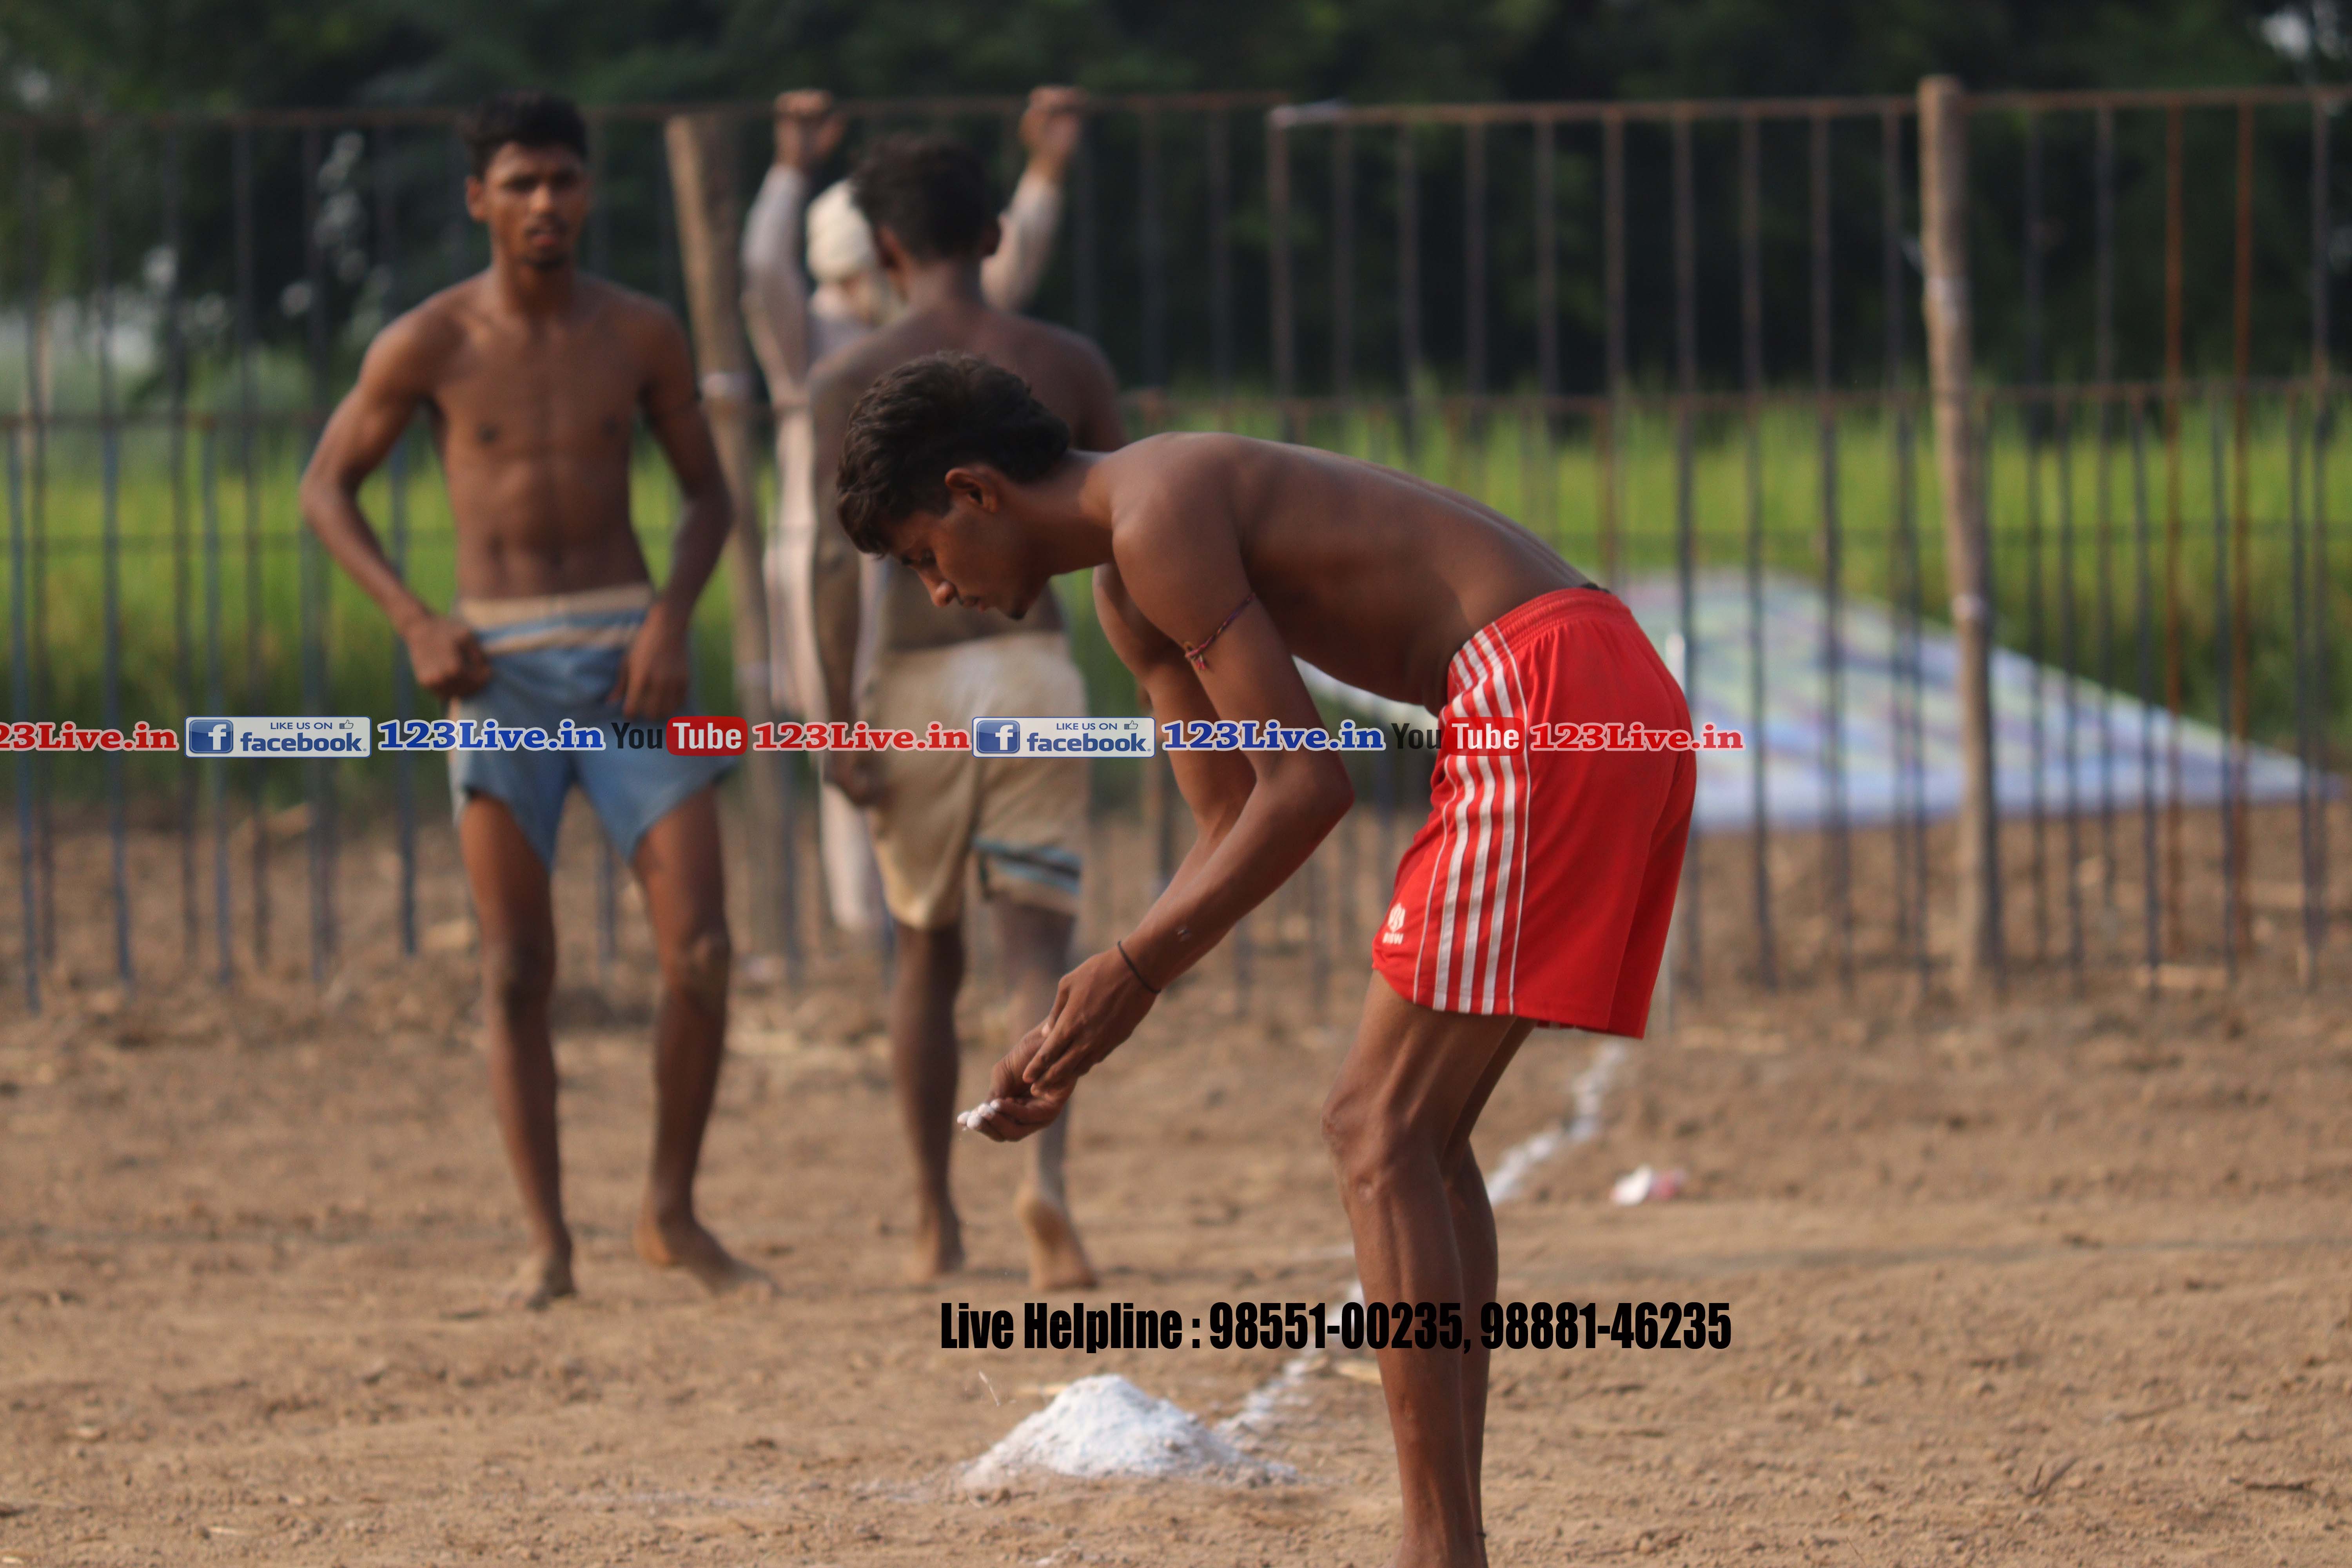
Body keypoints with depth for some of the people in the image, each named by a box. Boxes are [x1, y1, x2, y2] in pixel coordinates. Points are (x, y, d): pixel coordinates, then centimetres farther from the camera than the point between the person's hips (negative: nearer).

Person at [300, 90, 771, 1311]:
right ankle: (547, 1243, 2)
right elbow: (327, 487, 6)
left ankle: (672, 1215, 8)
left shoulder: (641, 335, 4)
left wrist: (671, 619, -5)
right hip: (500, 670, -1)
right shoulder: (428, 344, -2)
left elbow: (706, 493, 13)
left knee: (701, 949, -7)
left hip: (627, 661, 2)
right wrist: (414, 623, -7)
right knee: (517, 971, -3)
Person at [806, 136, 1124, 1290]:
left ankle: (935, 1220, 24)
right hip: (1034, 673, 0)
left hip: (916, 685, 0)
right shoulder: (1065, 365, 4)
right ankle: (1045, 1177, -29)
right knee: (1037, 947, -4)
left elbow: (837, 558, -11)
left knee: (928, 955, 17)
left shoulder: (853, 381, -3)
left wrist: (838, 718, -11)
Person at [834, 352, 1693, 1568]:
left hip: (1543, 691, -10)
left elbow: (1305, 787, -13)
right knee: (1419, 1139, 14)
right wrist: (1085, 1034, 20)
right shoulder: (1127, 589, 22)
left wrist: (1133, 973, -7)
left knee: (1381, 1135, -8)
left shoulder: (1159, 518, -9)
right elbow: (1233, 828, 26)